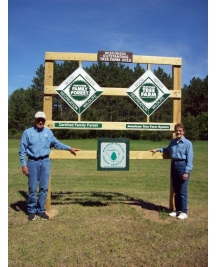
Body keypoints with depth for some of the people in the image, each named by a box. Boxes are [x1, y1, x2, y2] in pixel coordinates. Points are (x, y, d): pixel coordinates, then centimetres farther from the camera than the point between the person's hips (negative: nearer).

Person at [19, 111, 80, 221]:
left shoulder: (48, 132, 8)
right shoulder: (27, 132, -1)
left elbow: (56, 144, 20)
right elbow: (22, 150, -1)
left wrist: (69, 148, 18)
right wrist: (23, 165, -8)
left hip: (45, 162, 3)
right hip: (33, 162, -2)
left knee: (44, 188, 6)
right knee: (32, 188, 3)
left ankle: (41, 210, 19)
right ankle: (31, 211, 18)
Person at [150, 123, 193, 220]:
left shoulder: (187, 143, -9)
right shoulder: (173, 142, 9)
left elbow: (190, 158, -11)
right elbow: (168, 149, 30)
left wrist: (187, 171, -15)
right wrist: (157, 149, 20)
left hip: (183, 165, -6)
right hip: (174, 165, 6)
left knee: (182, 191, -1)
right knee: (176, 190, 13)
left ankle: (184, 212, 11)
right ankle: (178, 210, 25)